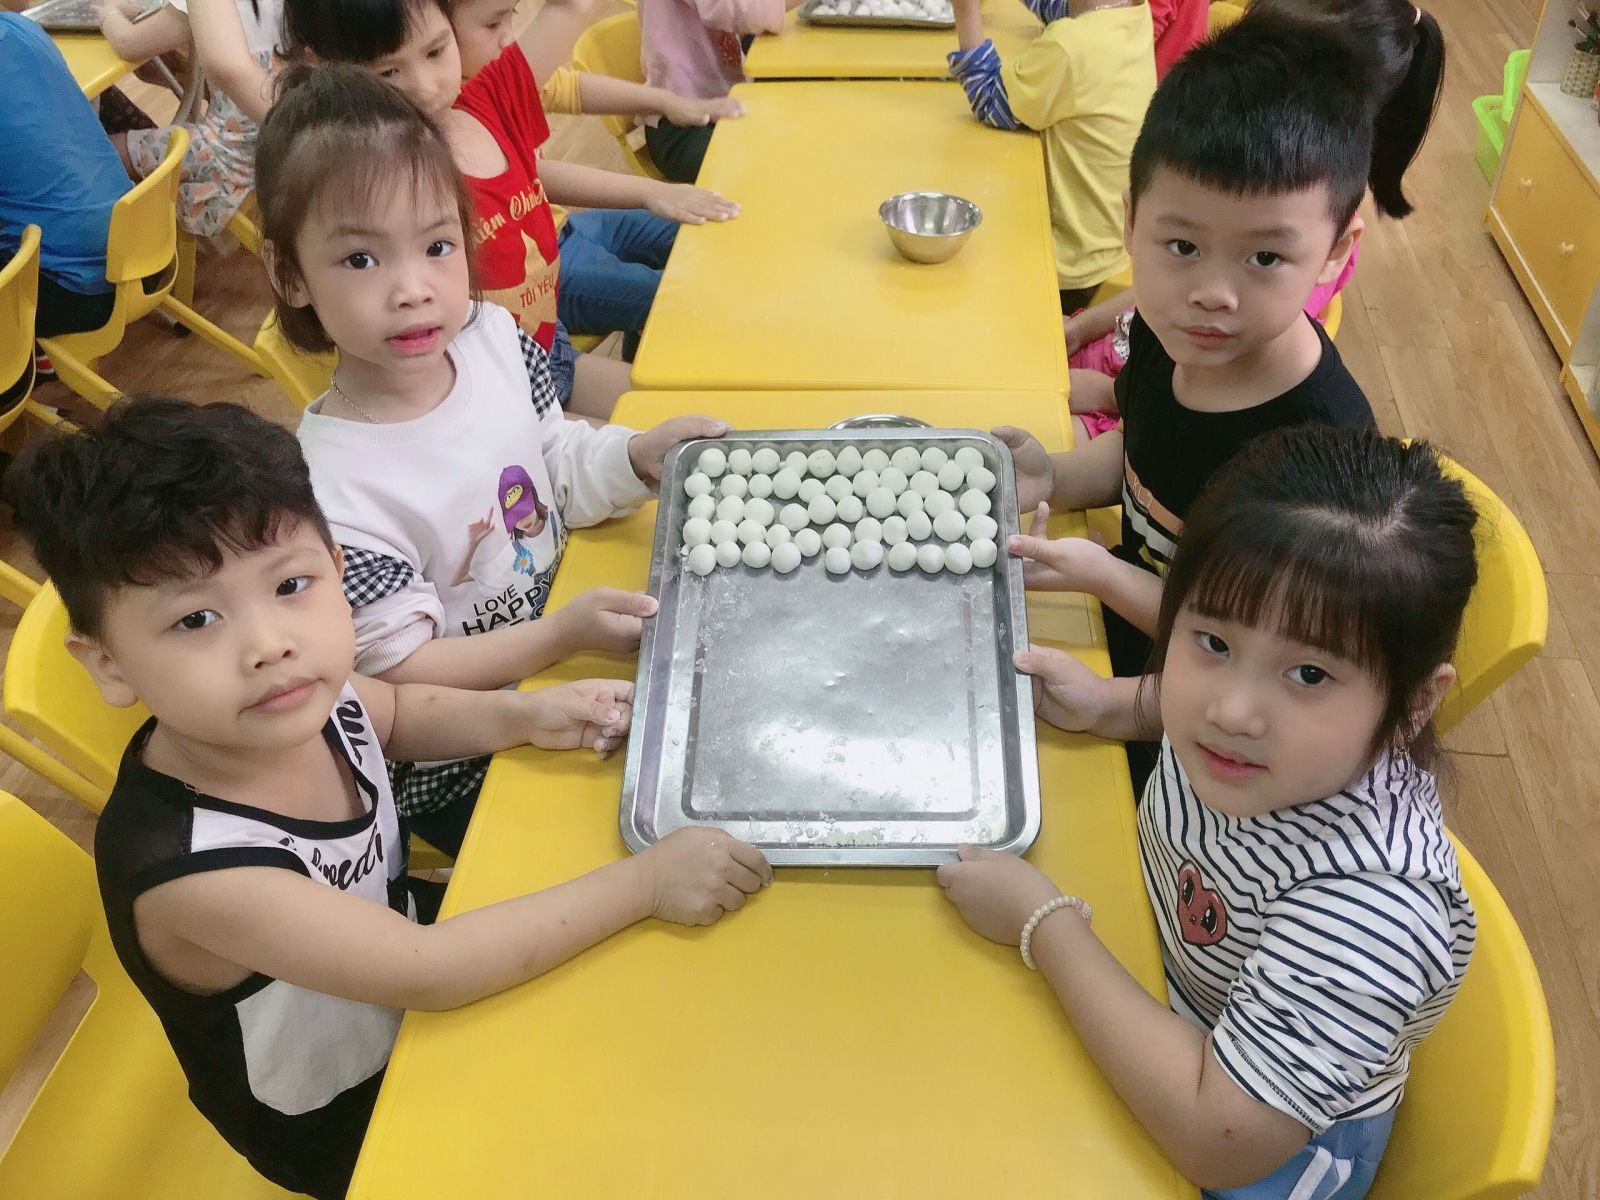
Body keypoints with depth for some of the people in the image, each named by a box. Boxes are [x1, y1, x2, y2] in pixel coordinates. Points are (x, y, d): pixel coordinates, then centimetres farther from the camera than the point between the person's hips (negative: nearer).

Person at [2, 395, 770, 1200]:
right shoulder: (186, 867, -40)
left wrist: (525, 715, -15)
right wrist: (646, 882, -35)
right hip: (344, 1122, -5)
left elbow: (395, 714, 2)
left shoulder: (299, 698, -22)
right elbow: (426, 974, -37)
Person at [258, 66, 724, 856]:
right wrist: (563, 634, -30)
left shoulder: (494, 339, -11)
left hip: (568, 626, 6)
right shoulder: (332, 487, -30)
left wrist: (641, 455, -12)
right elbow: (402, 669, -22)